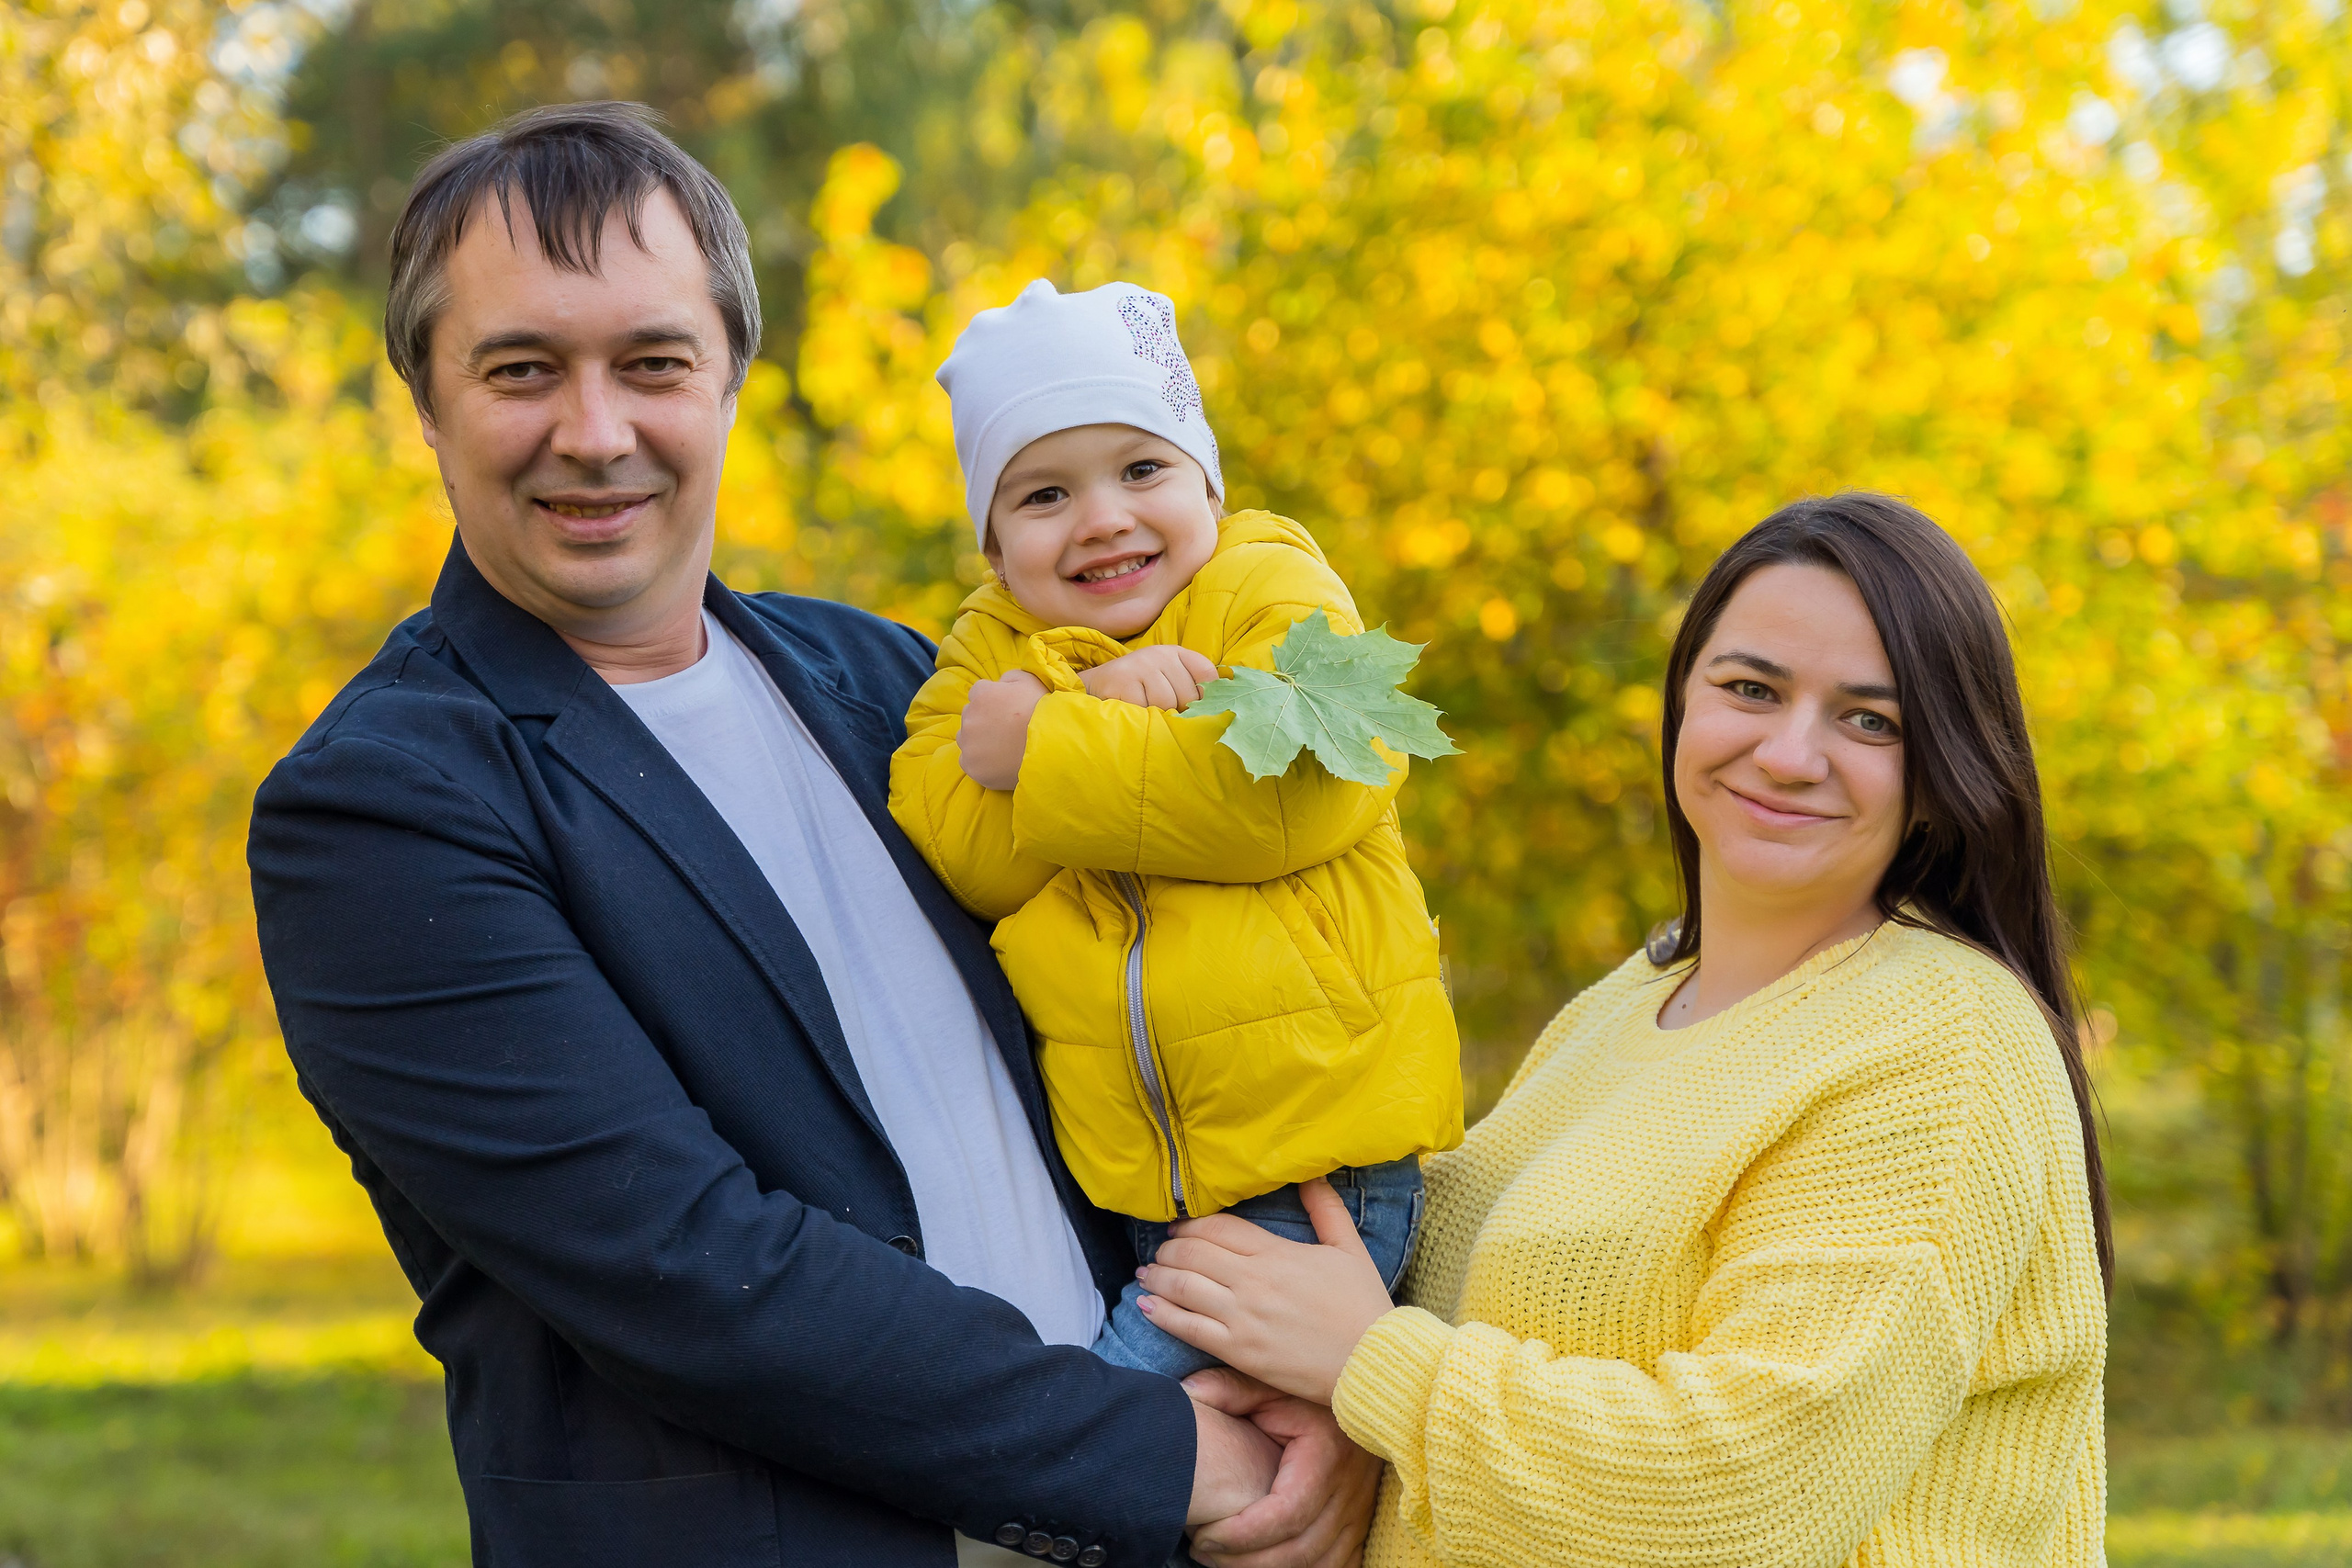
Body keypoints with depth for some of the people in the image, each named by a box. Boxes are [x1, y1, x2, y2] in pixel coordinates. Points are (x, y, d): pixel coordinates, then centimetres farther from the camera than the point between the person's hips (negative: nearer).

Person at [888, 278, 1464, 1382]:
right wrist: (1097, 710, -19)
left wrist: (1044, 749, -14)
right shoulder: (990, 647, 11)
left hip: (1312, 1166, -5)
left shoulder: (1271, 590, -1)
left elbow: (1295, 784, -20)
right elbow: (947, 845, -6)